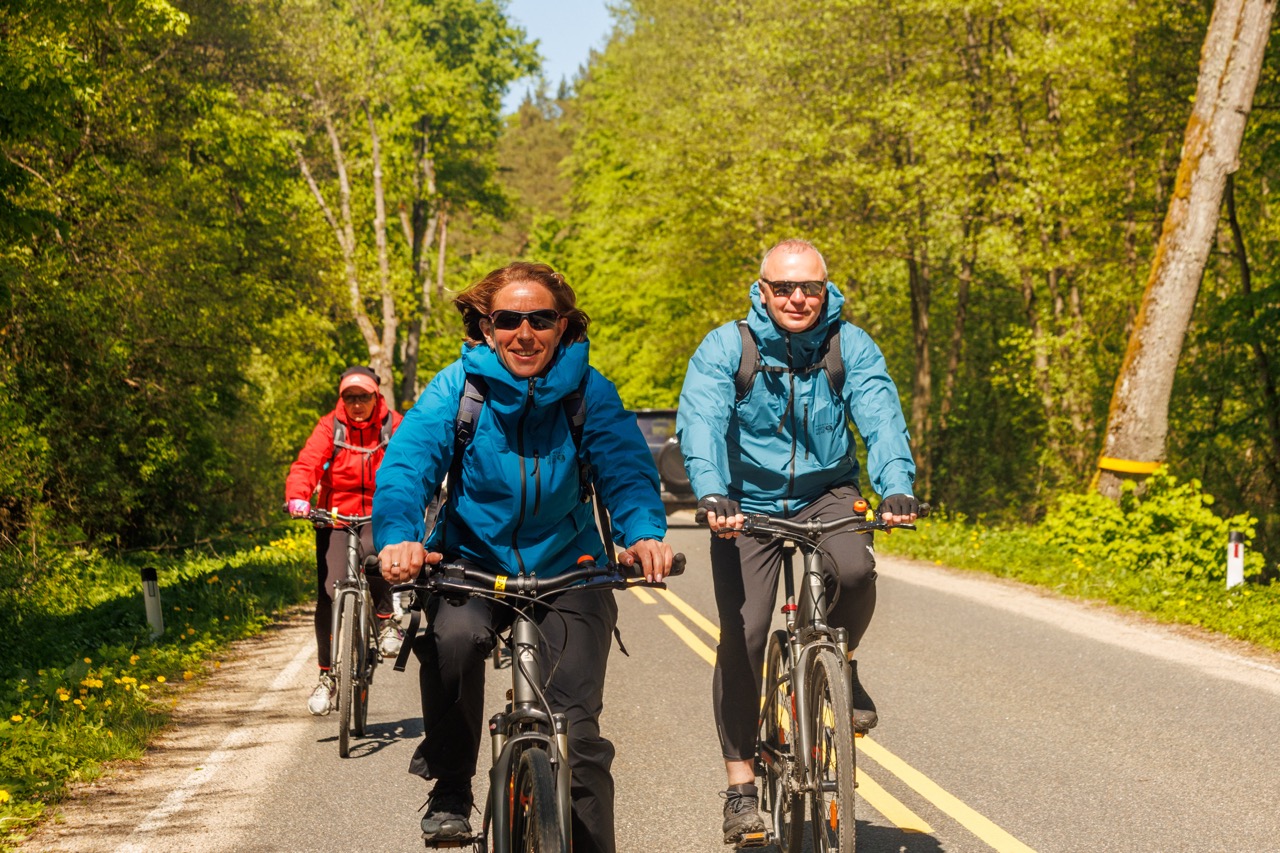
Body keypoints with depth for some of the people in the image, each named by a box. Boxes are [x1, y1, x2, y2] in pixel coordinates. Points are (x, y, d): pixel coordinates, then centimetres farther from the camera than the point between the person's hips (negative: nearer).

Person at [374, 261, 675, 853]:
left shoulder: (588, 390, -7)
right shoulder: (458, 386, -9)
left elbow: (625, 467, -19)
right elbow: (407, 460, -22)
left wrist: (643, 532, -41)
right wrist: (398, 536, -43)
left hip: (566, 568, 1)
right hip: (473, 562, -1)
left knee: (577, 732, -10)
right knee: (455, 635, -33)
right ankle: (449, 792, -12)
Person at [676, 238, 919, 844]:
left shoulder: (850, 347, -6)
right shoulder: (725, 347, -11)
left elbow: (881, 418, -19)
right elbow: (699, 422, -24)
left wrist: (897, 488, -38)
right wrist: (713, 495, -42)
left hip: (827, 493, 1)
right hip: (749, 503, -1)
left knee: (855, 570, -31)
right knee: (742, 635, -9)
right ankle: (741, 785, 4)